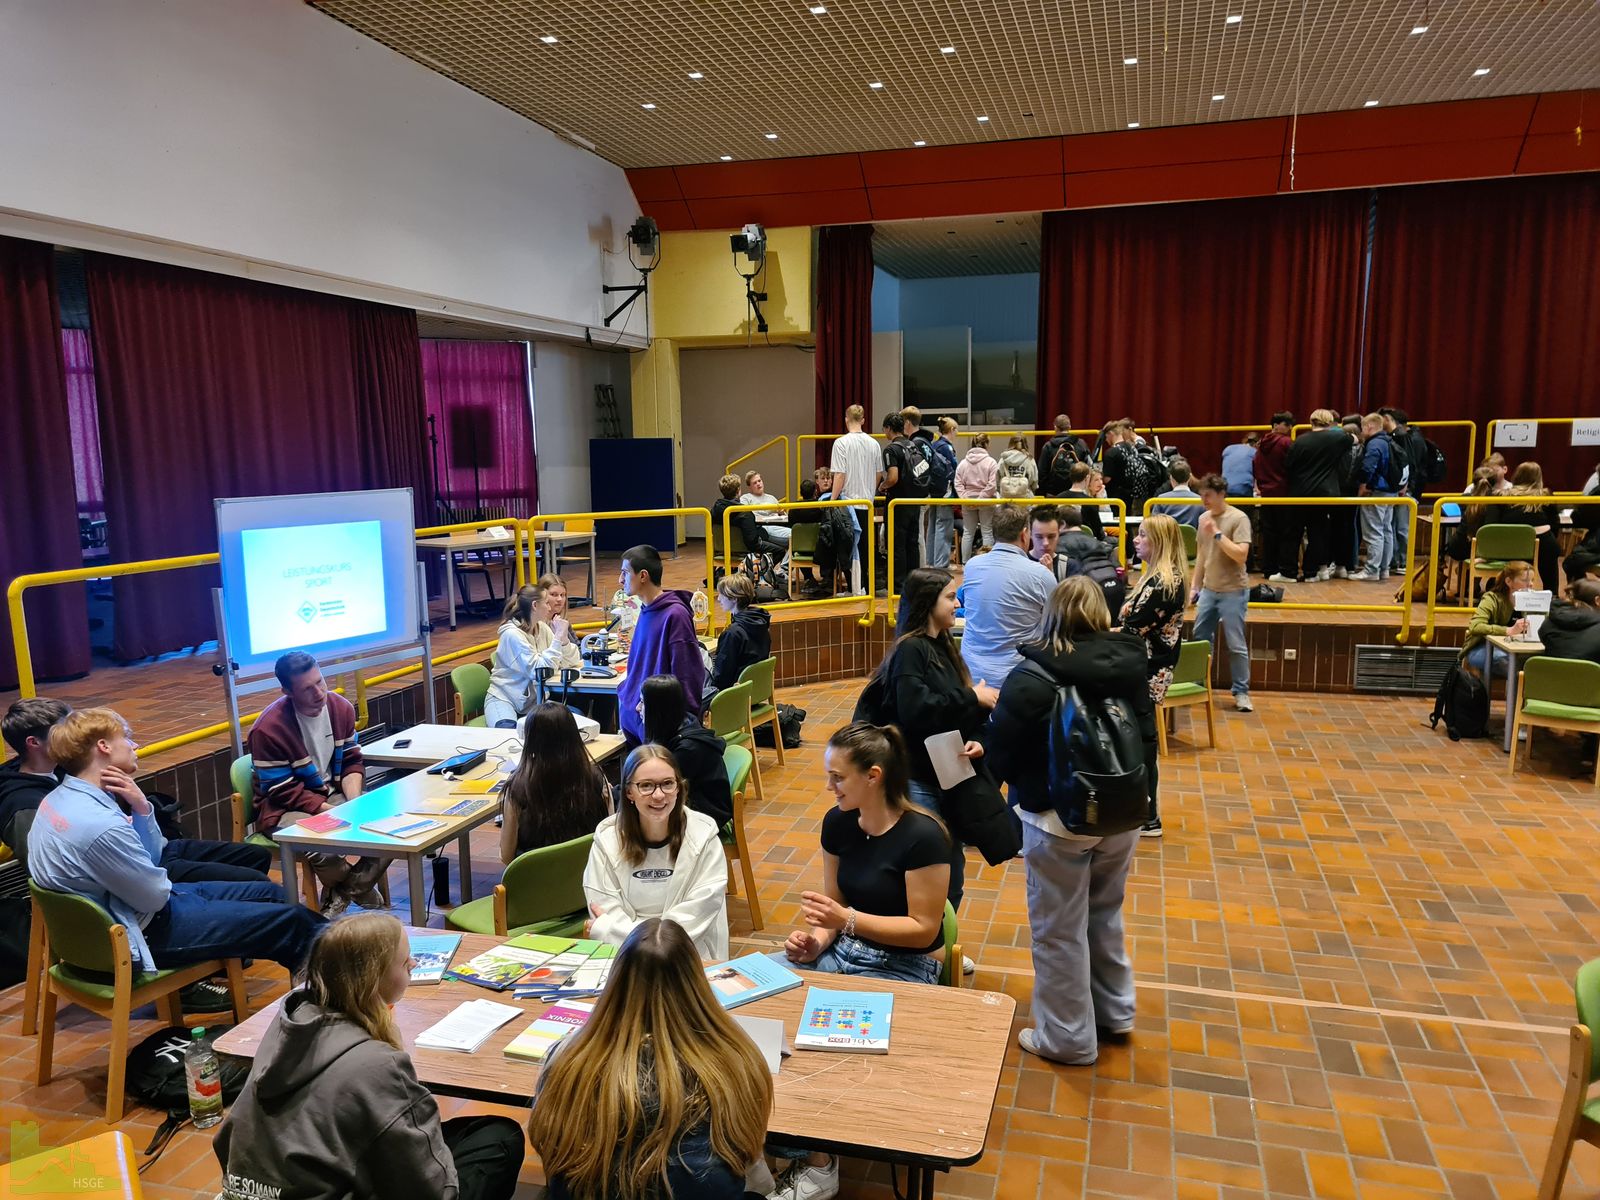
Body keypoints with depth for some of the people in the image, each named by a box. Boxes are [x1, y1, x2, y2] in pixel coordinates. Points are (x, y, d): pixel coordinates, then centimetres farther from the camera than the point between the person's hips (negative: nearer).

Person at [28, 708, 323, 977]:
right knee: (292, 922, -5)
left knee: (268, 893, 16)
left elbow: (150, 859, 6)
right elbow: (157, 894, -19)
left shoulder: (59, 798, 1)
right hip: (143, 933, -10)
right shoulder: (100, 826, -32)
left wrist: (141, 807, -11)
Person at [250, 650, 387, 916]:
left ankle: (339, 896, 3)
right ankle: (359, 886, 1)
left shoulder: (340, 707, -3)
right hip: (285, 809, -6)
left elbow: (352, 762, 6)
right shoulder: (268, 729, -22)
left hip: (335, 794, 6)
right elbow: (284, 793, -18)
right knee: (323, 850, -36)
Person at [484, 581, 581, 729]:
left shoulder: (542, 628, 4)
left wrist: (564, 638, -12)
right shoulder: (512, 634, -17)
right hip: (504, 699, -7)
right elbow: (541, 671, -24)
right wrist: (558, 638, -23)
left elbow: (571, 662, 6)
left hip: (534, 699, 7)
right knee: (508, 732, -37)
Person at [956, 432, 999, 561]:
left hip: (968, 503, 3)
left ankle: (965, 562, 16)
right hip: (986, 502, -3)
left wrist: (965, 498, -7)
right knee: (987, 532, 5)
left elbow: (958, 484, -4)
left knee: (967, 532, 12)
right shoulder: (991, 462, -10)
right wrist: (981, 499, -13)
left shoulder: (962, 463, 1)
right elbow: (992, 485, -16)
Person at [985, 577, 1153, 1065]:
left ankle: (1067, 1038, 24)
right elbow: (1147, 744, 6)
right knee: (1105, 915, 25)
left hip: (1058, 822, -5)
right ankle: (1114, 1012, 41)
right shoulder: (1130, 669, -4)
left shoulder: (1030, 680, -19)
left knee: (1059, 931, 10)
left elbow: (1000, 757, -13)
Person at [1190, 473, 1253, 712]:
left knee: (1236, 645, -1)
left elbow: (1241, 555, -22)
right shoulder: (1204, 518, 7)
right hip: (1208, 590, 6)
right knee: (1200, 640, 11)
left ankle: (1241, 692, 9)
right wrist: (1195, 586, 15)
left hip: (1233, 591, -6)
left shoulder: (1238, 519, -13)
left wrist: (1217, 534, -23)